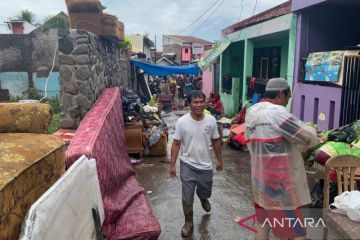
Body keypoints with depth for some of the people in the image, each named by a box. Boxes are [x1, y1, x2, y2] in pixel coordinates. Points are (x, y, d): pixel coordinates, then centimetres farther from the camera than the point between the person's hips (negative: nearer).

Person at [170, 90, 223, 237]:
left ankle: (203, 198, 60)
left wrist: (219, 160, 11)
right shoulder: (182, 122, -15)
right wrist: (172, 165, -8)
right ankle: (189, 222, 29)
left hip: (205, 165, 2)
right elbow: (176, 144, -8)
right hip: (187, 165, -2)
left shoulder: (211, 120, -9)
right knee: (187, 197, 5)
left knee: (205, 191, 23)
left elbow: (215, 141, 4)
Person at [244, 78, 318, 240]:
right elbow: (309, 138, -15)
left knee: (263, 224, 20)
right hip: (279, 181, -9)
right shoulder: (277, 112, -20)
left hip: (260, 178, 9)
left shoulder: (251, 112, 6)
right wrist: (311, 129, 6)